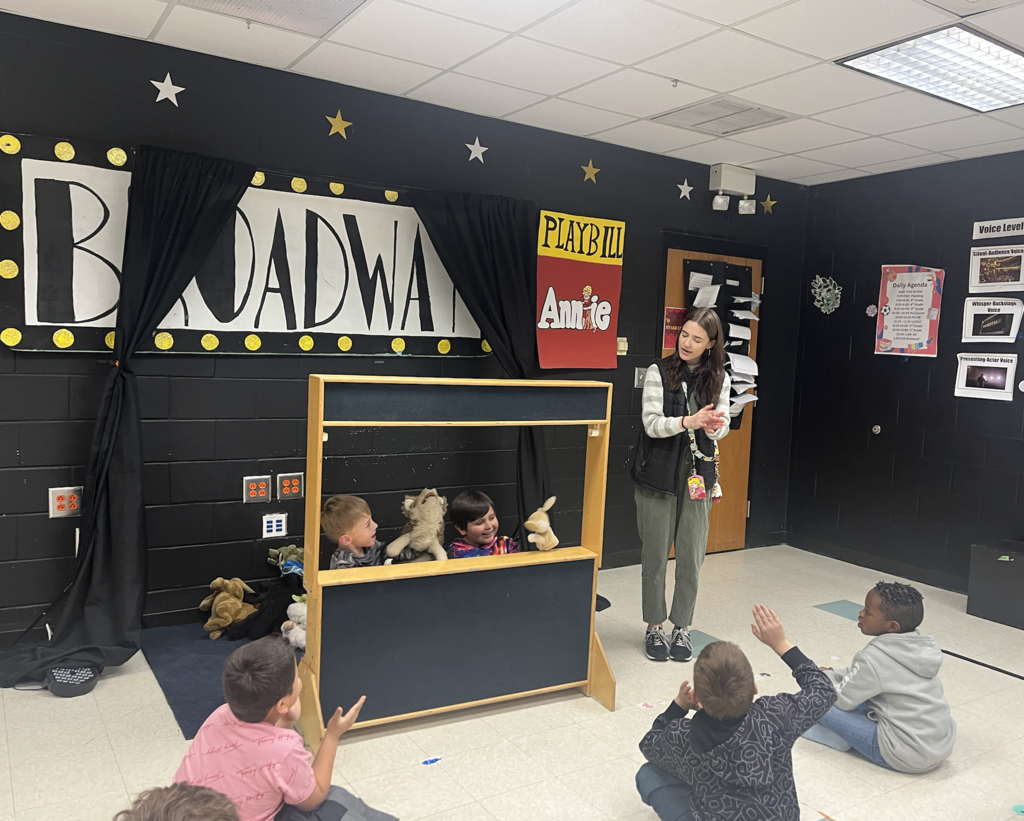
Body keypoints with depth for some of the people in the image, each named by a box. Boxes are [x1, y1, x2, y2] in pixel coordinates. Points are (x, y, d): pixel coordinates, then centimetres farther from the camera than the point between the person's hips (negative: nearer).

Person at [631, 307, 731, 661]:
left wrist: (714, 426, -19)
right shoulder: (659, 372, -6)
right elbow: (652, 423, -12)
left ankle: (682, 627, 23)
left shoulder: (719, 378, 3)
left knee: (691, 556, 7)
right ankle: (655, 627, 22)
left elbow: (721, 427, 5)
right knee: (655, 555, 7)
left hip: (699, 475, 2)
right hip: (659, 474, -2)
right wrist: (690, 421, -28)